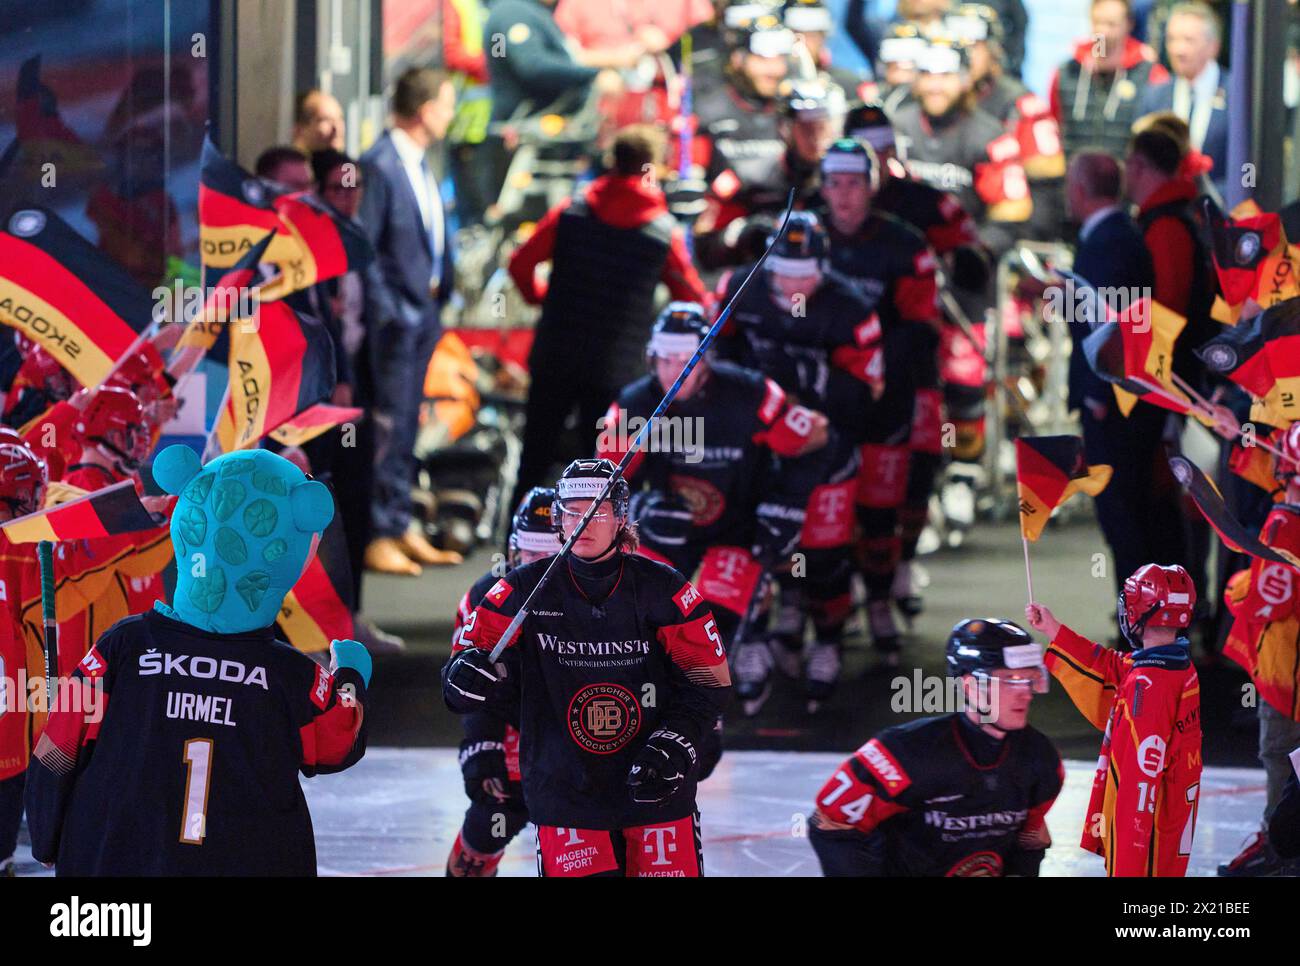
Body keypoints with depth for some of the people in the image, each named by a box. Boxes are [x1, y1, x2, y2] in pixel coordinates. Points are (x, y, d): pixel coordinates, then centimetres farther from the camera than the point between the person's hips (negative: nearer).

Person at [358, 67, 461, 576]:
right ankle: (377, 535, 0)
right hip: (394, 314, -9)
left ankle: (401, 527, 22)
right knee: (387, 425, -5)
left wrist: (437, 295, 12)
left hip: (424, 312, 9)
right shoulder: (380, 166, -18)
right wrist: (388, 313, -18)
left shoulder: (418, 163, 11)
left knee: (405, 425, 15)